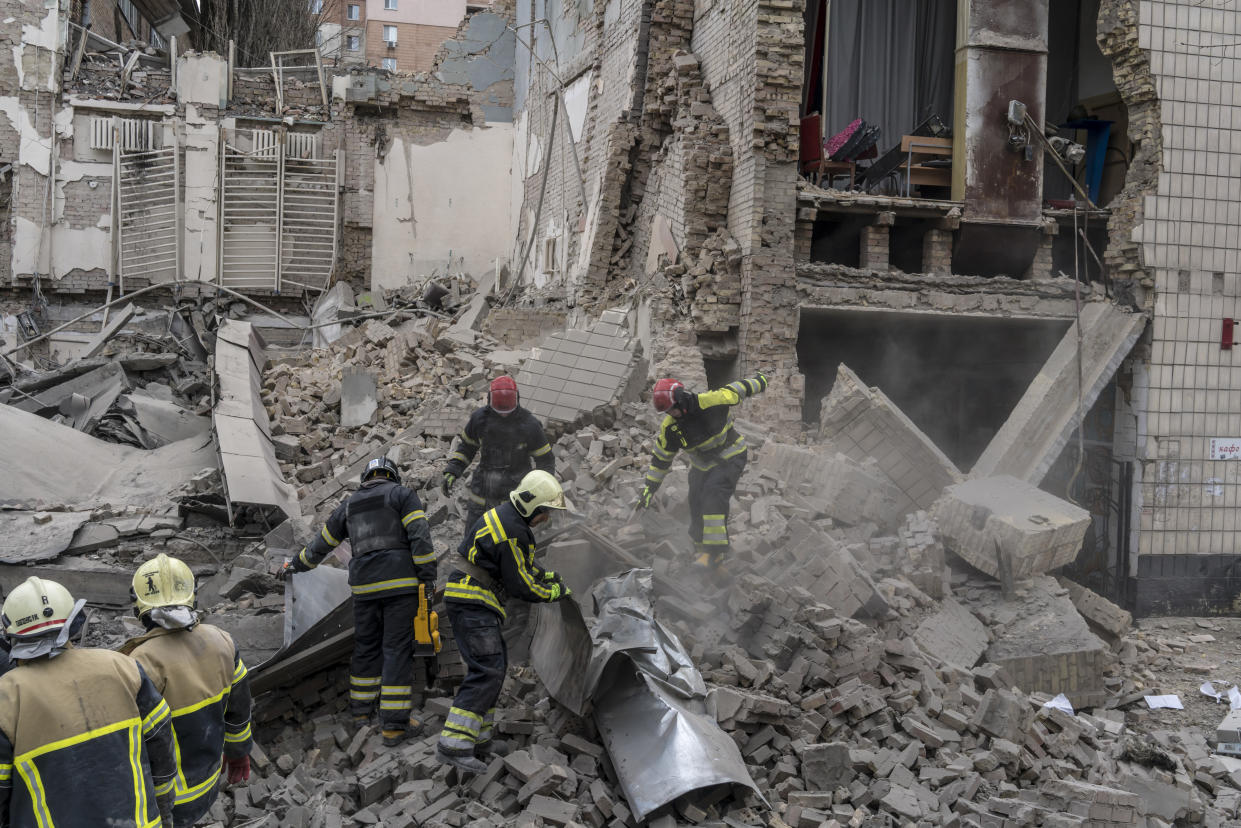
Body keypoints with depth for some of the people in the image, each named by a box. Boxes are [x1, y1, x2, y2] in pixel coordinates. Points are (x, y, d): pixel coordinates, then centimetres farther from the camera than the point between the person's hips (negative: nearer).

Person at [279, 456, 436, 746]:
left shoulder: (349, 505, 18)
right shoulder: (403, 494, 5)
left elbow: (322, 543, 27)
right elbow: (420, 535, -8)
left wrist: (295, 566, 42)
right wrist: (428, 577, -7)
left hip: (364, 586, 4)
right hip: (400, 582, -4)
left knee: (366, 646, 19)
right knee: (397, 649, -2)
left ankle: (360, 710, 28)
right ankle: (394, 725, -1)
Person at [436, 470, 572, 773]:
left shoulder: (506, 516, 13)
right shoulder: (511, 532, -20)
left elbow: (522, 564, 28)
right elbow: (520, 585, -16)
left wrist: (548, 575, 22)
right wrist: (553, 592, -1)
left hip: (471, 601, 11)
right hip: (471, 603, -11)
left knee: (494, 665, 15)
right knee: (487, 671, -18)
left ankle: (478, 739, 19)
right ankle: (453, 745, -23)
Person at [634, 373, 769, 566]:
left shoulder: (711, 401, -26)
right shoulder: (668, 427, -13)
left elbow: (734, 391, -8)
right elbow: (660, 457, -1)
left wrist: (759, 381, 10)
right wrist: (649, 488, 1)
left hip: (731, 458, -5)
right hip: (702, 466, 5)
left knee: (713, 495, -25)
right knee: (697, 509, 1)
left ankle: (715, 550, -22)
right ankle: (702, 551, 23)